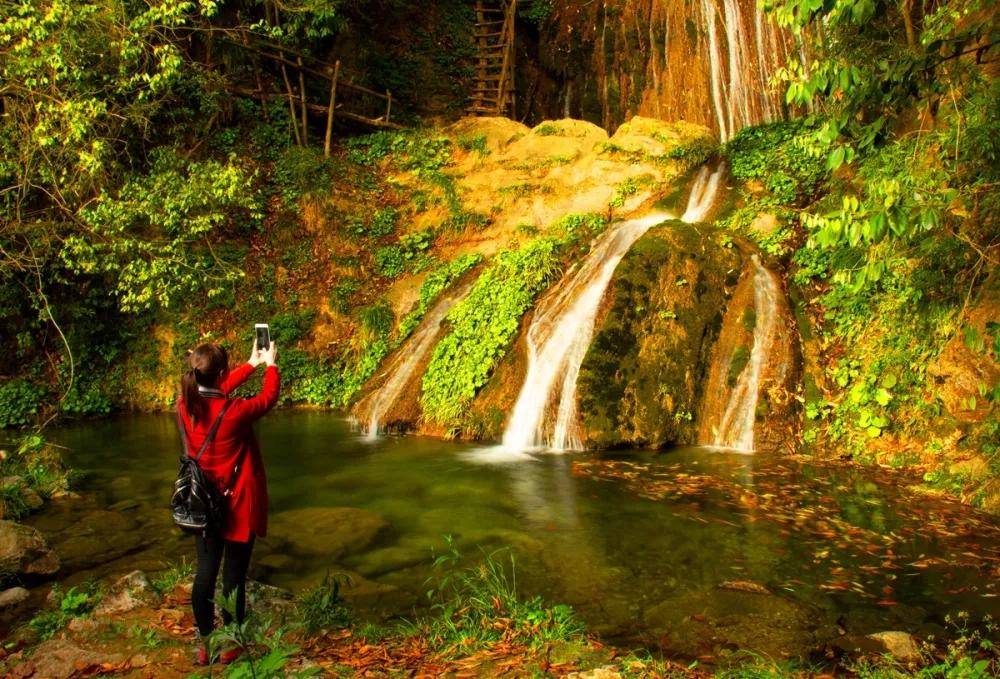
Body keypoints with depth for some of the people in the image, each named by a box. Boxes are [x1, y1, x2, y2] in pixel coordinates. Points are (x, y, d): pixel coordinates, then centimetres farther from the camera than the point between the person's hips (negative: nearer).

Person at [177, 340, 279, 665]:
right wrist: (270, 364, 13)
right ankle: (230, 644, 23)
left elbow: (217, 393, 11)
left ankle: (203, 642, 28)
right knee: (234, 574, 9)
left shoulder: (185, 404, -9)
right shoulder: (235, 411, -25)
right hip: (238, 504, -5)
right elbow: (269, 397, -5)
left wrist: (251, 364, 19)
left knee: (205, 571, 16)